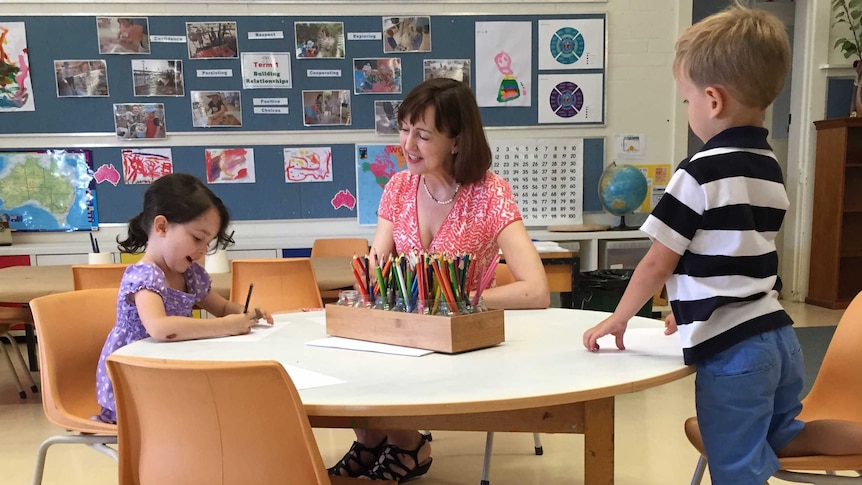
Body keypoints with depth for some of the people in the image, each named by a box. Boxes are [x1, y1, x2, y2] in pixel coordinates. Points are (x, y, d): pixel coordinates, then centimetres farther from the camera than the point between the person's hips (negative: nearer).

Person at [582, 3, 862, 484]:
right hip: (779, 336, 9)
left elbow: (658, 265, -12)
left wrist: (618, 318, 1)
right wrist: (692, 310, 22)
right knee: (782, 439, 28)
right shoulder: (769, 169, 8)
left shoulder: (701, 172, -17)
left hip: (733, 351, -8)